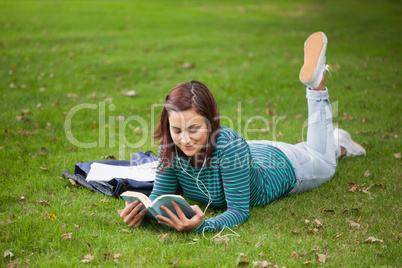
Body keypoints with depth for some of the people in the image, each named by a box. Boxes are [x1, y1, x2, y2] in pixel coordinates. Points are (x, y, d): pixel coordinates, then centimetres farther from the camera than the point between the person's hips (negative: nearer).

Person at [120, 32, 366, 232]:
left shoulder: (229, 145, -48)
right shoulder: (170, 148, -34)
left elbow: (239, 211, -44)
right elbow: (161, 194, -23)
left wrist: (201, 226, -62)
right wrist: (142, 210, -46)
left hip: (284, 167, -4)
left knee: (323, 162, 29)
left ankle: (316, 82, 35)